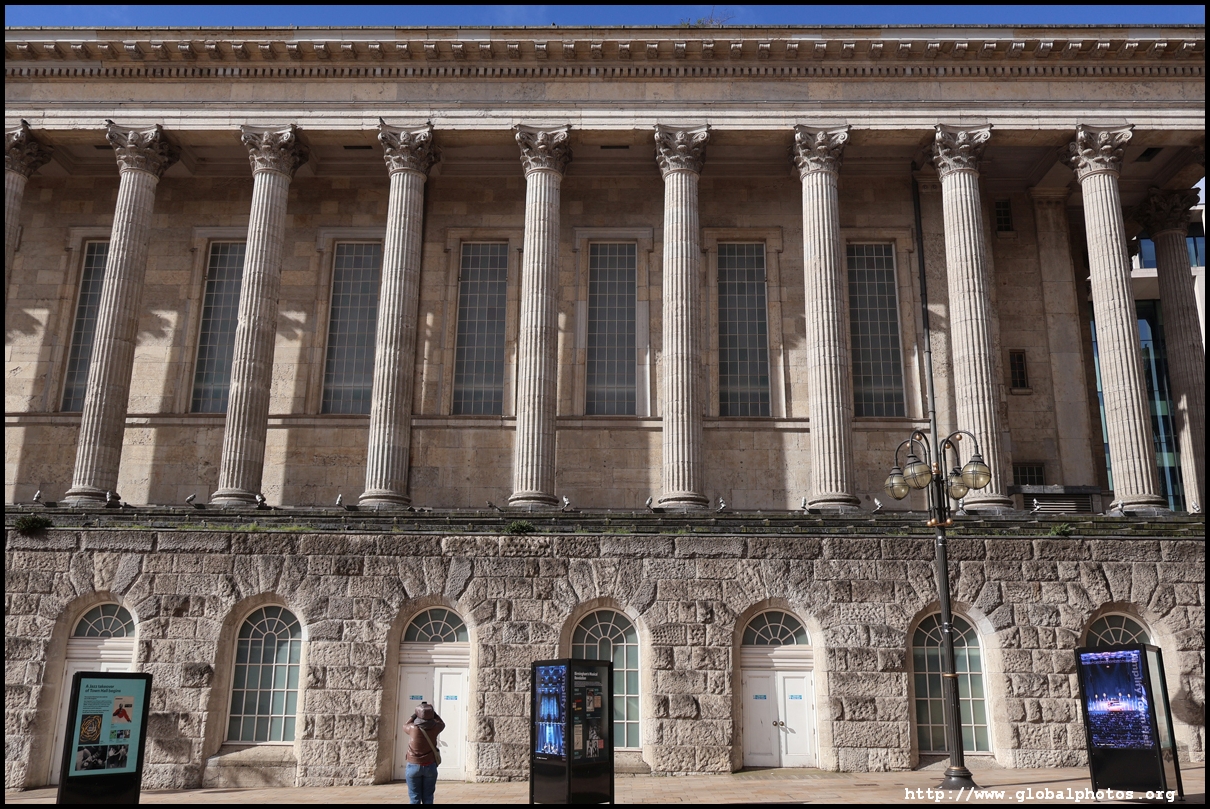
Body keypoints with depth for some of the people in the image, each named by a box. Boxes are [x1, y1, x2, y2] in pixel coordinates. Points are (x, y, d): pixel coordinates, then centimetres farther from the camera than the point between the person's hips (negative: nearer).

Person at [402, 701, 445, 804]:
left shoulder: (413, 728, -13)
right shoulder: (434, 727, -9)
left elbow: (405, 726, 12)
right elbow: (442, 724, 16)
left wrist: (414, 714, 15)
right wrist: (432, 712, 14)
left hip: (413, 766, -1)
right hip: (430, 767, 1)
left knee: (414, 799, 4)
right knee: (428, 798, 7)